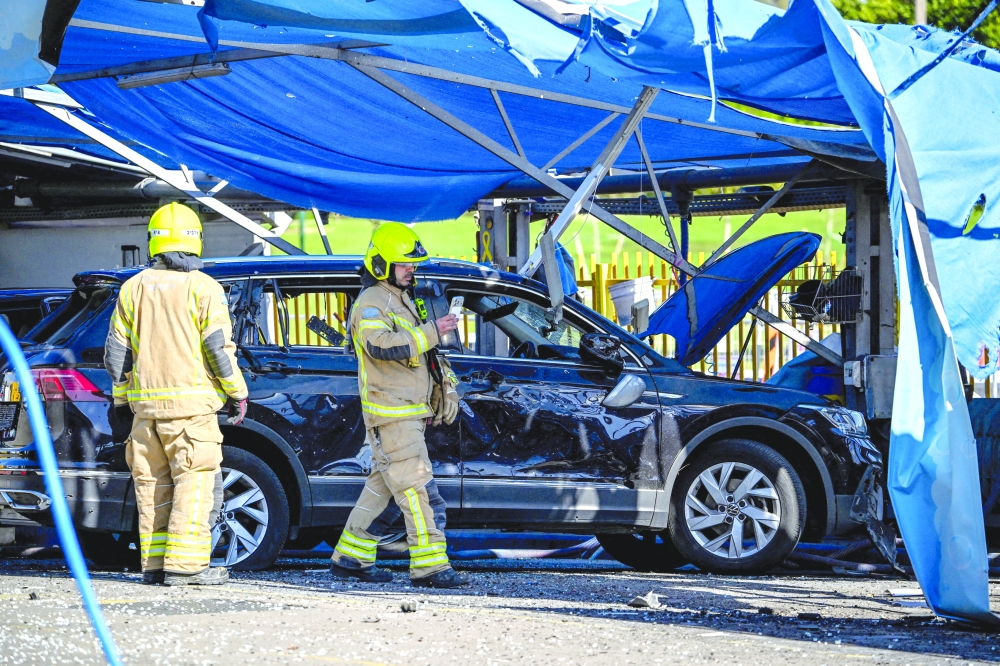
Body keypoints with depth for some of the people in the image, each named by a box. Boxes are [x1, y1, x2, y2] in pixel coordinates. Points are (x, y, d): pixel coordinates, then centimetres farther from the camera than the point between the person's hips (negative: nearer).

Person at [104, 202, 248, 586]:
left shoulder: (133, 288, 9)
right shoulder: (203, 288, -5)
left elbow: (116, 352, 12)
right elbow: (218, 348, -7)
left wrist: (121, 398, 20)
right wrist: (237, 393, 2)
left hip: (145, 405, 5)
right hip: (190, 403, -5)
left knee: (153, 484, 10)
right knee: (196, 482, -4)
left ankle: (154, 564, 11)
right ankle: (185, 564, -9)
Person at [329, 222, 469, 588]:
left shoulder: (400, 300, 21)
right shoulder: (372, 303, -11)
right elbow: (380, 344, -29)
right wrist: (430, 332, -29)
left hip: (408, 412, 10)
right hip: (391, 412, -10)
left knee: (383, 485, 13)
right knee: (418, 487, -14)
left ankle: (350, 557, 18)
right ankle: (429, 565, -16)